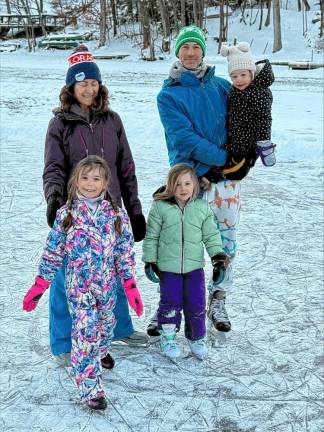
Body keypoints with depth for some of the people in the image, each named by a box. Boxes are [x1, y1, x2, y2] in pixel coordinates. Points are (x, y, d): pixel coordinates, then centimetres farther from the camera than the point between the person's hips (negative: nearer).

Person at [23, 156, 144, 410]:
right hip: (79, 287, -2)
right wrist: (40, 285, -5)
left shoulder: (117, 215, -6)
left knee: (106, 324, 21)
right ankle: (91, 388, 6)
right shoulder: (66, 214, -8)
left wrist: (130, 286, -5)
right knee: (85, 335, -6)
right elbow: (53, 252, -2)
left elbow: (125, 253, -1)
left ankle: (101, 351, 53)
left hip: (107, 285, 2)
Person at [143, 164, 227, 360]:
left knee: (196, 304, 5)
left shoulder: (203, 207, 0)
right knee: (171, 302, 3)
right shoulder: (160, 207, -6)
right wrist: (150, 261, 0)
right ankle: (168, 336, 25)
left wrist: (219, 258, -3)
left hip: (194, 265, 2)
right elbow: (151, 236, 1)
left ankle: (196, 338, 27)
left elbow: (211, 235, 5)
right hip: (168, 266, -2)